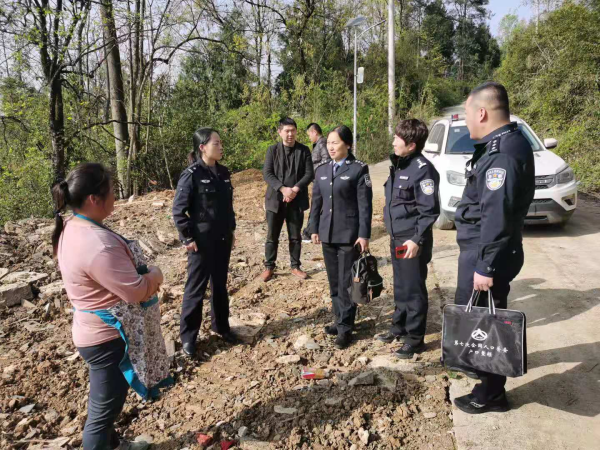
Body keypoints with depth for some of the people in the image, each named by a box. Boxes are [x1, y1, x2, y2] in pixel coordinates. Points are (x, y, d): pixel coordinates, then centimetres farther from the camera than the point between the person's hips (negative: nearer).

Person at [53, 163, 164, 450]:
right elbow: (137, 292, -28)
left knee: (106, 401, 30)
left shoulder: (71, 228, 0)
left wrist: (144, 277, 0)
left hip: (95, 332, 11)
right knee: (104, 408, 10)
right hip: (108, 338, -11)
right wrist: (155, 275, -8)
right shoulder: (98, 244, -32)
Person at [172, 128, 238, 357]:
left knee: (220, 285, 17)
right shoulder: (191, 175, -14)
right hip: (202, 242, -6)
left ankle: (221, 325, 33)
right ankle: (188, 336, 19)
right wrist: (189, 238, -14)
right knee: (196, 288, 5)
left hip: (223, 240, 6)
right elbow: (178, 210, -13)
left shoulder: (223, 172, 5)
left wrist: (231, 230, 14)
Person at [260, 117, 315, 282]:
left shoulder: (304, 150, 4)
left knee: (295, 236, 9)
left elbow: (309, 173, -2)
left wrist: (295, 189, -16)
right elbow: (267, 174, -6)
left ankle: (295, 267, 22)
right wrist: (283, 189, -19)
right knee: (272, 236, 6)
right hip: (275, 199, 0)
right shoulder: (272, 150, 3)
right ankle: (269, 267, 19)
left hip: (296, 200, 1)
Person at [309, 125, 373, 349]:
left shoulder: (359, 169, -5)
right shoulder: (322, 171, 10)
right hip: (327, 234, 6)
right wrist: (314, 229, 10)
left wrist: (364, 234, -13)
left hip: (349, 234, -5)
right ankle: (339, 319, 27)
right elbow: (316, 202, 14)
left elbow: (365, 204, -9)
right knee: (334, 281, 13)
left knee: (347, 282, 0)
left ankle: (345, 327, 10)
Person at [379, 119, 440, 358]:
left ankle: (415, 338, 15)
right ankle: (399, 327, 34)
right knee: (400, 286, 19)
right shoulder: (398, 164, 11)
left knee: (414, 289, 2)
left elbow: (430, 210, -18)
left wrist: (417, 239, -21)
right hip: (397, 237, 8)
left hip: (412, 240, -8)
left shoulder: (422, 169, -16)